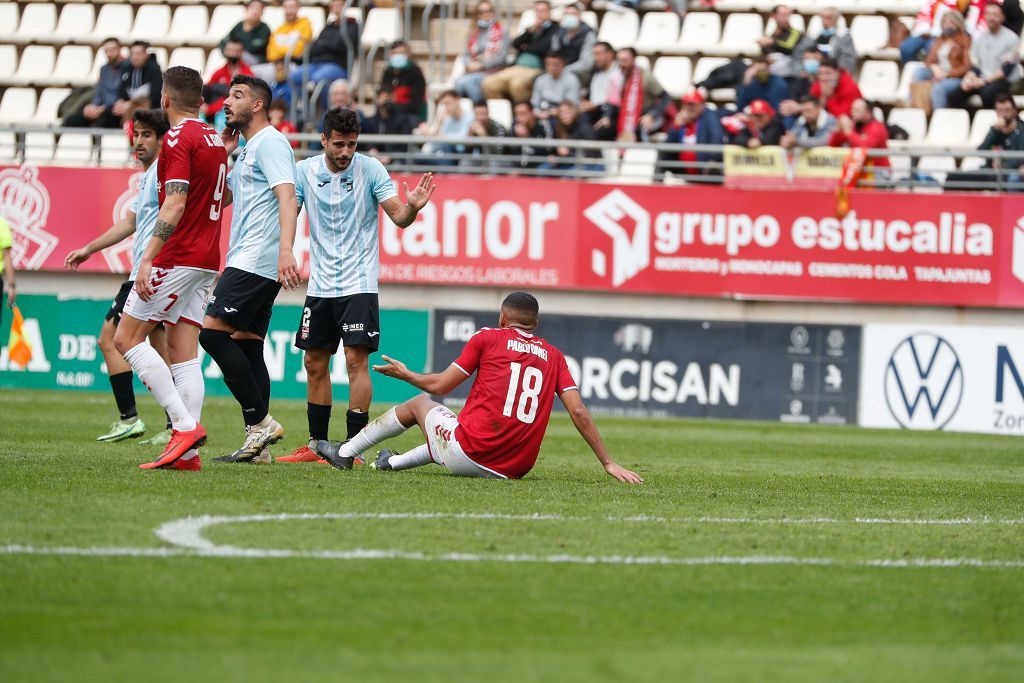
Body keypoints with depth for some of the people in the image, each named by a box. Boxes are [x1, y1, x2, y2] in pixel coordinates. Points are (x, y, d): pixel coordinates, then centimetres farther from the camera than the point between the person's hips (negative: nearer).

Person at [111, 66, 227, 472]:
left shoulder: (178, 138, -12)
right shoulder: (215, 140, 14)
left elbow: (175, 203, -22)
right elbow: (224, 195, 28)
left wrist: (148, 259, -27)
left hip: (177, 257, -9)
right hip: (207, 260, 9)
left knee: (126, 338, -4)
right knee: (183, 351, 5)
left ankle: (185, 425, -15)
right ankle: (186, 450, -4)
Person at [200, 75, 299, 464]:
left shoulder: (270, 143, -8)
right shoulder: (247, 150, 22)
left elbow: (287, 198, -20)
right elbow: (219, 198, 28)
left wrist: (285, 250, -33)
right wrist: (222, 154, 15)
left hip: (256, 260, -10)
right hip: (248, 261, 10)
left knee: (213, 332, -16)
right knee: (247, 345, 6)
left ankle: (260, 421, -15)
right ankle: (258, 445, 4)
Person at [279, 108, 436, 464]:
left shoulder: (370, 169, -8)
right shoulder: (304, 171, 0)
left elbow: (399, 217, -10)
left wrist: (413, 206, -32)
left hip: (358, 284, -4)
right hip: (320, 284, 4)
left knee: (356, 359, -12)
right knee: (315, 362, 9)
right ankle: (316, 445, 20)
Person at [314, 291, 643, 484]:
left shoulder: (487, 338, 5)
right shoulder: (553, 356, 12)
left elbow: (439, 386, 6)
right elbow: (578, 411, 4)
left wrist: (406, 374, 27)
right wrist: (608, 463, 7)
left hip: (471, 450, -3)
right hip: (515, 469, 3)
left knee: (418, 403, 27)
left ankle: (345, 452, 39)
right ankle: (394, 462, 46)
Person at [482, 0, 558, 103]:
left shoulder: (554, 29, 5)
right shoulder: (531, 28, 24)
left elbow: (543, 48, -8)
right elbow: (515, 44, 11)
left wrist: (525, 48, 9)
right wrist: (530, 31, -3)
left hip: (537, 70, -7)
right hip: (518, 67, 7)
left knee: (517, 83, -41)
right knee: (488, 84, -17)